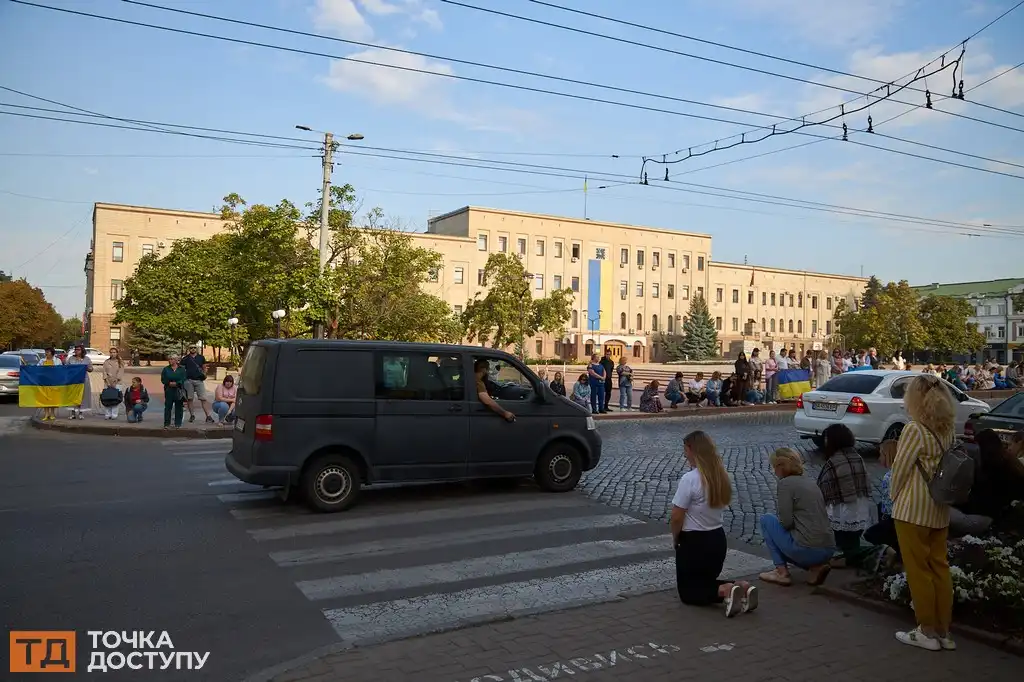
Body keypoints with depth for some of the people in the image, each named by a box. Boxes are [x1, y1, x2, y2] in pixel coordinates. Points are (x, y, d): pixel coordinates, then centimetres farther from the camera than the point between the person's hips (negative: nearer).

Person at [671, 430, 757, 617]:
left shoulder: (689, 479, -23)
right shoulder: (722, 475, 0)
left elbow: (676, 518, -20)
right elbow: (720, 506, 9)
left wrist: (675, 539, 1)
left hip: (694, 542, -7)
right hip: (718, 539, 7)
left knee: (687, 591, 12)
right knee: (707, 581, 26)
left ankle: (724, 591, -16)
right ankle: (741, 588, -2)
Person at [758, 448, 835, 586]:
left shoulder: (785, 483, -7)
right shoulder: (810, 482, 16)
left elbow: (786, 522, -13)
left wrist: (778, 517, 8)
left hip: (807, 550, -8)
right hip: (828, 550, 8)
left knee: (766, 520, 11)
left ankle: (782, 572, 8)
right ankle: (816, 567, 9)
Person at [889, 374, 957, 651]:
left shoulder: (914, 429, -17)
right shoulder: (948, 429, 4)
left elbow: (900, 469, -13)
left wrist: (894, 496, 5)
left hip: (913, 508, -7)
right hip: (940, 508, 7)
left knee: (918, 570, 3)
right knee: (939, 567, 13)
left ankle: (927, 631, 11)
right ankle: (944, 631, 21)